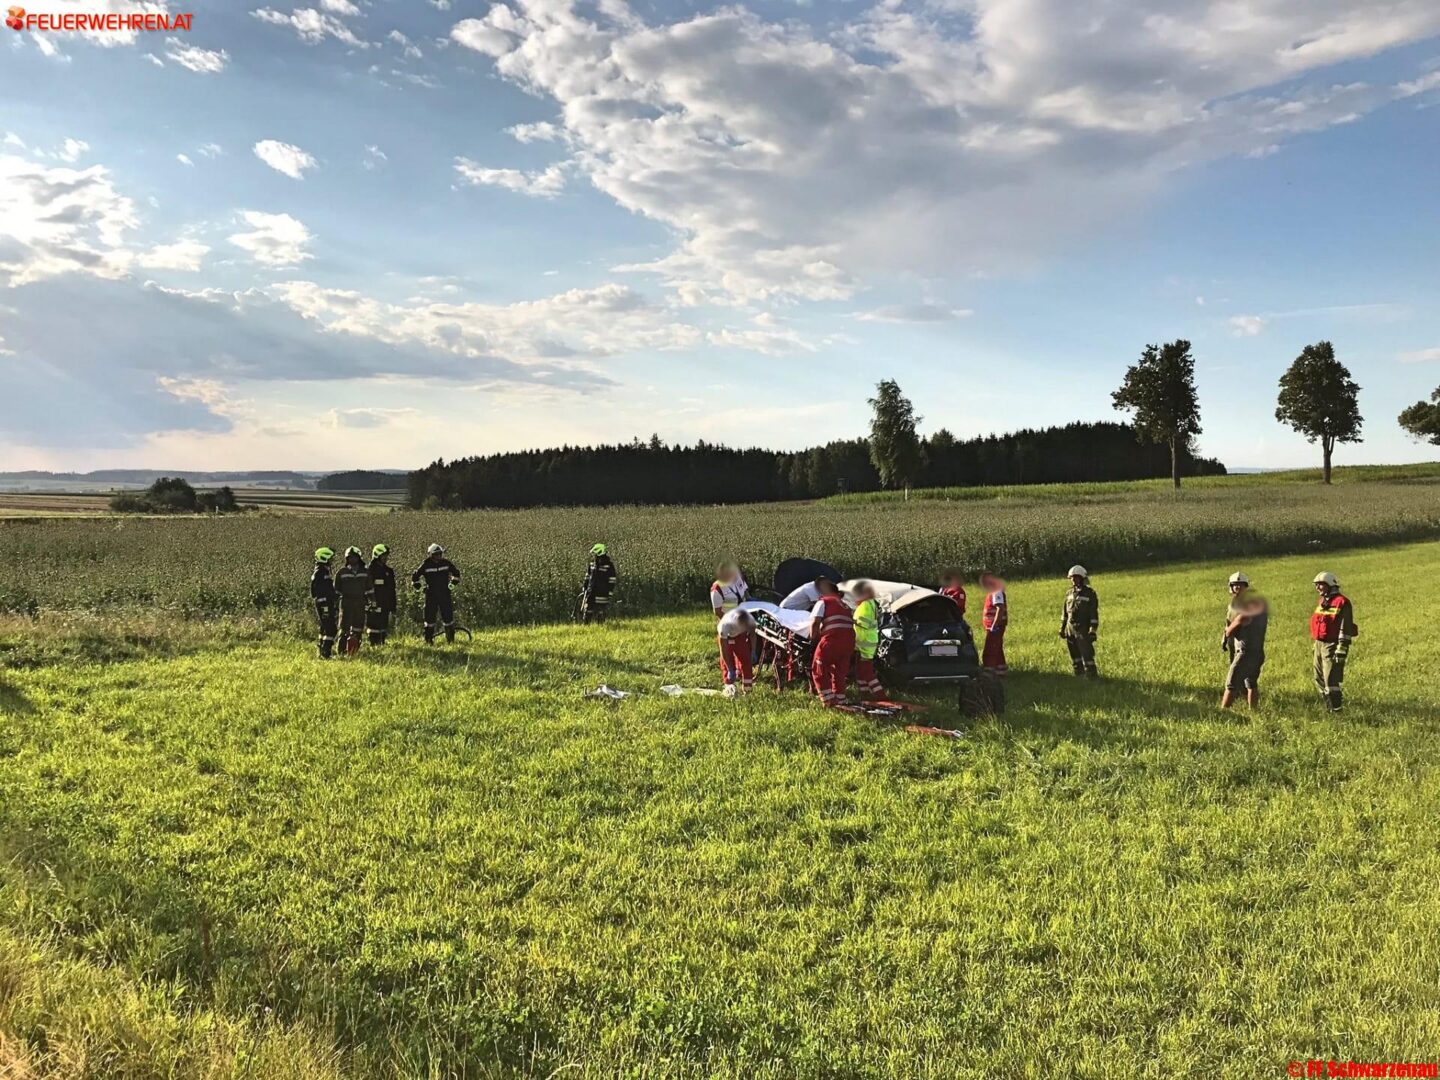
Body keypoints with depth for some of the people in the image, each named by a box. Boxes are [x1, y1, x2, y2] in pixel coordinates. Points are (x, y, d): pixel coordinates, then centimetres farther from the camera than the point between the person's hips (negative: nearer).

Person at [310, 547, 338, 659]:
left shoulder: (324, 571, 16)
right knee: (330, 629, -12)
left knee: (324, 629, 15)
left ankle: (322, 652, 21)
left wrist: (332, 606, 25)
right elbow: (320, 592, -21)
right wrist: (325, 608, -24)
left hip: (327, 605, 11)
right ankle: (325, 654, -13)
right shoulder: (320, 573, -16)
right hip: (324, 605, -11)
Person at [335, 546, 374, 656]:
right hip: (346, 603, -2)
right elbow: (336, 589, 8)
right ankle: (342, 651, -1)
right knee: (344, 628, -4)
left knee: (358, 629, 5)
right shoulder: (342, 572, 3)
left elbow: (370, 589, 13)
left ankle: (354, 650, 14)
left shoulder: (365, 572, 8)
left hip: (360, 603, 2)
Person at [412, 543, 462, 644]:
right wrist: (418, 585, -5)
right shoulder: (425, 565, -3)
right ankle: (429, 640, 9)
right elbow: (414, 577, 6)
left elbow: (456, 573, 17)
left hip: (445, 594, 1)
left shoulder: (446, 563, 2)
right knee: (430, 617, 0)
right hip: (431, 595, -1)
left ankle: (451, 639, 11)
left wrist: (453, 582, 5)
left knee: (448, 616, 0)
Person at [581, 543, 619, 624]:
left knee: (600, 614, 0)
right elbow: (587, 577, 16)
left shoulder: (609, 565, -10)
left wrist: (610, 593, -12)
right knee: (586, 613, 7)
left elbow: (612, 581, -8)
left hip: (602, 593, -5)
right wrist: (584, 588, 14)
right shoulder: (592, 564, 7)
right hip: (590, 592, 5)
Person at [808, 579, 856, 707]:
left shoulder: (823, 602, 6)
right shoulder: (845, 605, 25)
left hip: (832, 639, -6)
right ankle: (840, 701, 18)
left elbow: (815, 622, -6)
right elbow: (852, 622, 19)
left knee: (819, 671, 6)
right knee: (840, 672, 17)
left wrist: (813, 638, 9)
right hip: (849, 640, 6)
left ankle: (828, 700, -2)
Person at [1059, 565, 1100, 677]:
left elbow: (1094, 614, -10)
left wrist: (1093, 631, -14)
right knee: (1075, 655, 10)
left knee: (1087, 654, -7)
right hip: (1071, 630, 6)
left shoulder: (1089, 593, -7)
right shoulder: (1069, 594, 10)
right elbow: (1064, 612, 16)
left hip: (1083, 630, -6)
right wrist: (1062, 628, 14)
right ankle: (1080, 674, 19)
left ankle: (1091, 675, 1)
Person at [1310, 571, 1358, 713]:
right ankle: (1328, 704, 26)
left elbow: (1345, 628, -18)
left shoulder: (1342, 603, -13)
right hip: (1319, 645, 9)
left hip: (1332, 646, -9)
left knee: (1331, 679, -11)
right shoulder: (1323, 602, 15)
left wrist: (1341, 650, -22)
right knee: (1319, 678, 15)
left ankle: (1336, 709, -5)